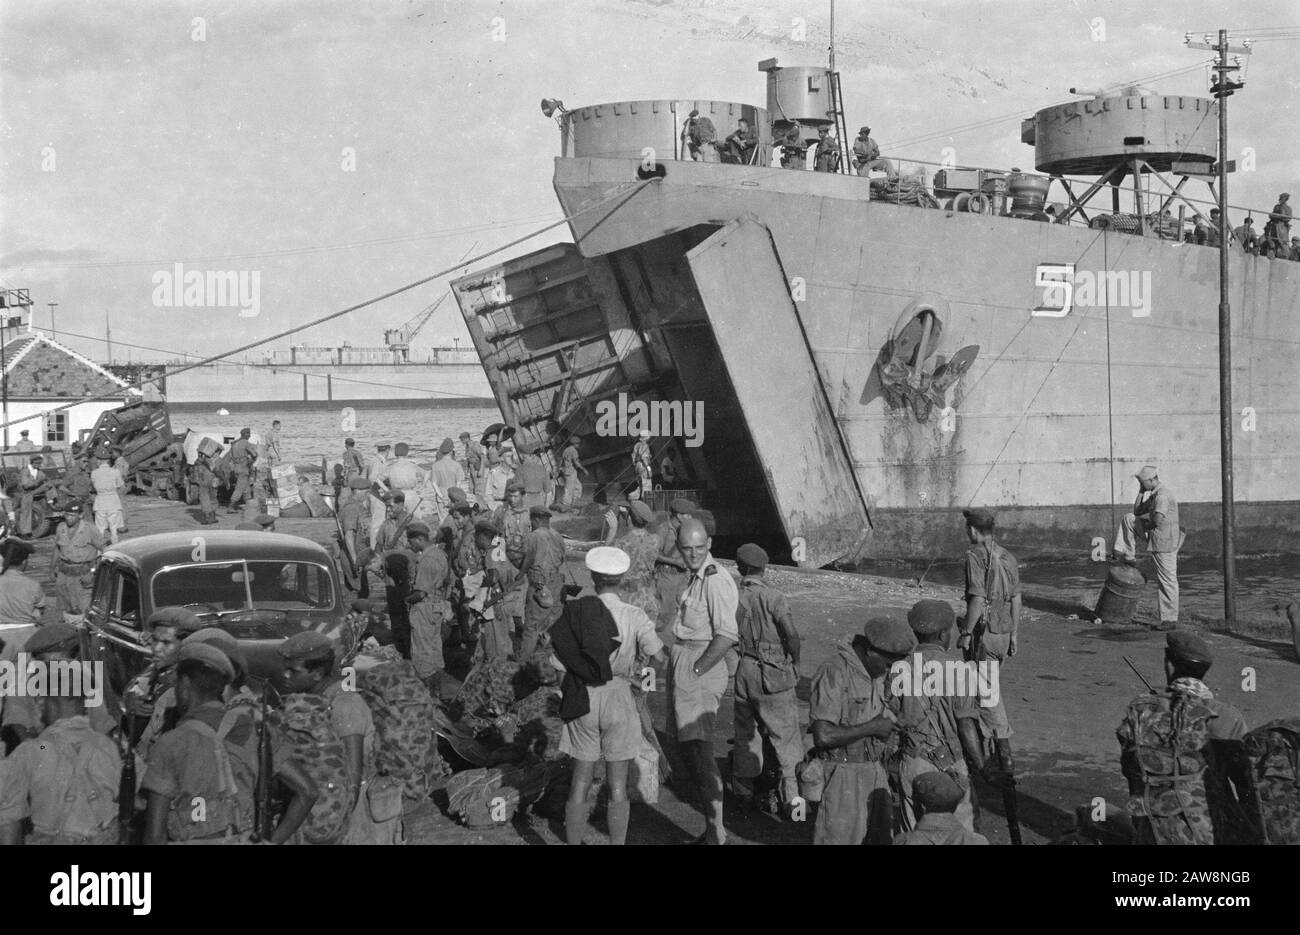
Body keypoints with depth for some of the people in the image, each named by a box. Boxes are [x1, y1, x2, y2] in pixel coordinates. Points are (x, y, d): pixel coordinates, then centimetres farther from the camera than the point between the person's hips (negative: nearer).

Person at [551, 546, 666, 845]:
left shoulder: (574, 613, -6)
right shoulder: (634, 618, -10)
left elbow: (559, 663, -6)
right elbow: (659, 656, -11)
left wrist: (587, 669, 9)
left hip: (583, 701, 2)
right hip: (619, 700, -1)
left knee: (580, 782, 11)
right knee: (617, 785, 8)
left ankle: (573, 842, 15)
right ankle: (617, 843, 12)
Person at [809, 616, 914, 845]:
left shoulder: (878, 673, 8)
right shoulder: (835, 673, -19)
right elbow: (823, 735, -26)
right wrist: (873, 727, -19)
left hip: (876, 772, 8)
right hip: (843, 776, -8)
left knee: (882, 836, 10)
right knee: (841, 837, -4)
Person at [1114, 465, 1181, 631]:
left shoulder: (1162, 495, -20)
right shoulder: (1153, 494, 12)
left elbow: (1158, 520, -30)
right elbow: (1137, 512, 17)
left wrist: (1146, 517, -8)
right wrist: (1141, 492, 6)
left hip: (1165, 542, -10)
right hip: (1155, 537, 10)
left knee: (1167, 581, -2)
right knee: (1128, 519, 8)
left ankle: (1170, 619, 5)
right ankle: (1129, 555, 9)